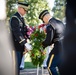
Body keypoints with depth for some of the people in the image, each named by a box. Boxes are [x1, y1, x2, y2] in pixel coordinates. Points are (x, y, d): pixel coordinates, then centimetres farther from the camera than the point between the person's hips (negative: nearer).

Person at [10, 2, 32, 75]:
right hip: (16, 46, -9)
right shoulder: (14, 18, -14)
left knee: (18, 65, 11)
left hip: (20, 46, 9)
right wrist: (25, 43, -31)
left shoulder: (21, 18, 16)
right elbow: (17, 32, -25)